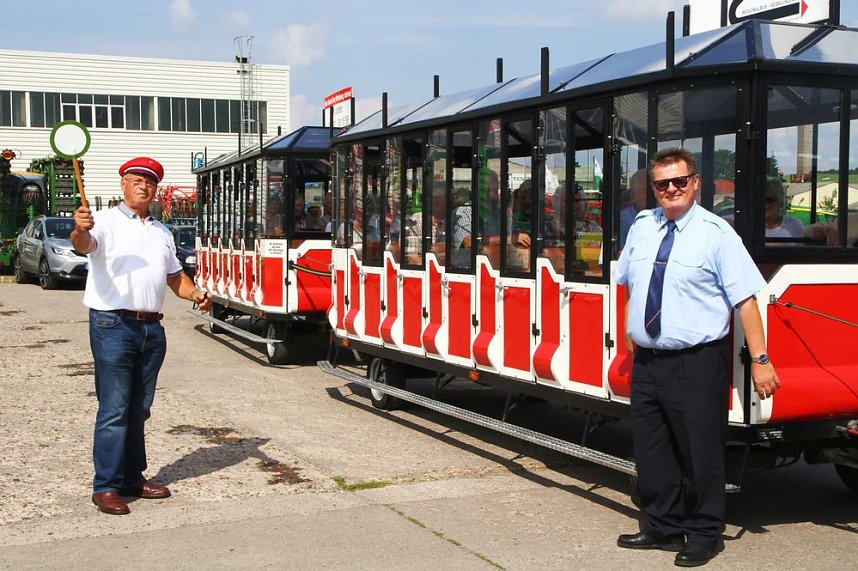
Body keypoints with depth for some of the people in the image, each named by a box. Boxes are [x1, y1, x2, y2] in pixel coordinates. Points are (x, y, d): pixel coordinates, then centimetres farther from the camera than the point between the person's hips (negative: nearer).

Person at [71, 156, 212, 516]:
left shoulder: (161, 232, 19)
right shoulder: (106, 221, -2)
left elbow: (175, 276, 25)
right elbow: (85, 245, -23)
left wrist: (195, 294, 5)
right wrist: (80, 231, -47)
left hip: (152, 328, 7)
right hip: (113, 325, -6)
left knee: (139, 409, 14)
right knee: (114, 410, -5)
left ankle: (133, 478, 23)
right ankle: (106, 486, 2)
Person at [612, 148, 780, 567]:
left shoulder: (716, 232, -9)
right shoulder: (642, 226, 8)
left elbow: (745, 298, -14)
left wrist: (760, 360, -18)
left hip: (697, 364, -6)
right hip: (647, 360, 6)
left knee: (699, 454, 4)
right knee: (651, 452, 15)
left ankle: (703, 536, 21)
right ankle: (662, 528, 32)